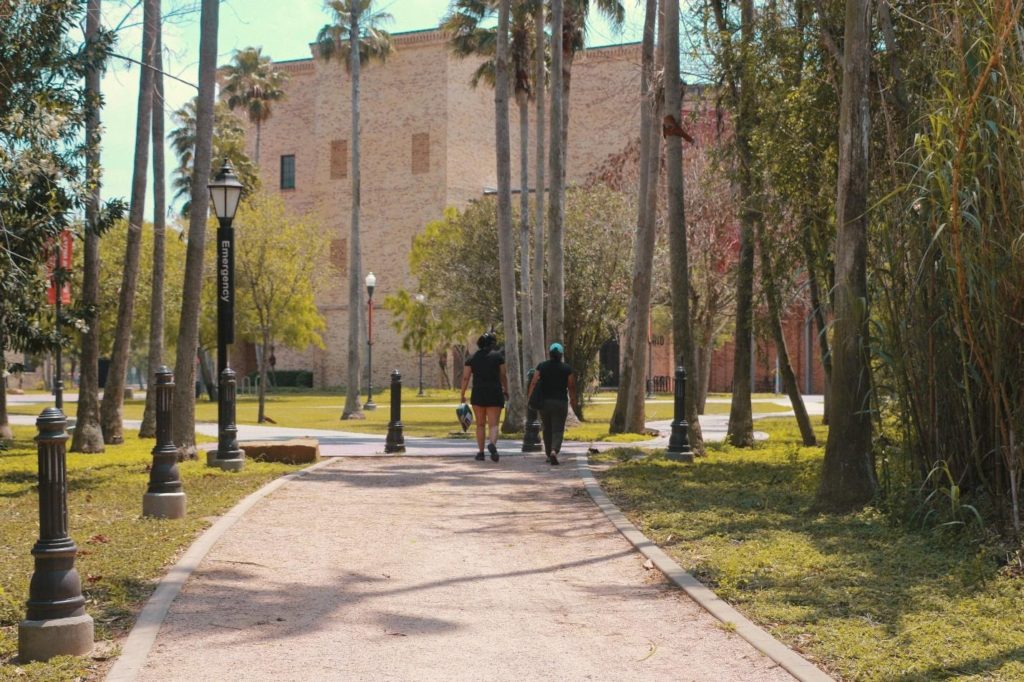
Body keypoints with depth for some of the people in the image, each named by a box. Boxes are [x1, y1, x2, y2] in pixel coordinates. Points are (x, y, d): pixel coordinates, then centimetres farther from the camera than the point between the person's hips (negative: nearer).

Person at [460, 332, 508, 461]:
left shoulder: (472, 358, 6)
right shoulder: (498, 356, 1)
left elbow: (465, 378, 1)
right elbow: (503, 376, 2)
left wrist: (463, 395, 6)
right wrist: (506, 391, 15)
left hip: (478, 394, 2)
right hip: (495, 393, -2)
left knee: (480, 424, 13)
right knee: (493, 424, -2)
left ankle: (481, 452, 12)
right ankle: (492, 443, -29)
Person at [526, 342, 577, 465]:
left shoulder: (541, 366, 1)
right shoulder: (567, 369, -2)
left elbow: (534, 383, -6)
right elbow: (571, 387, 1)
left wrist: (529, 398, -4)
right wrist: (574, 400, 14)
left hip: (544, 402, 2)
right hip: (561, 402, -2)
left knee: (547, 429, 16)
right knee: (558, 430, -3)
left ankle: (549, 454, 22)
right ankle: (554, 451, -25)